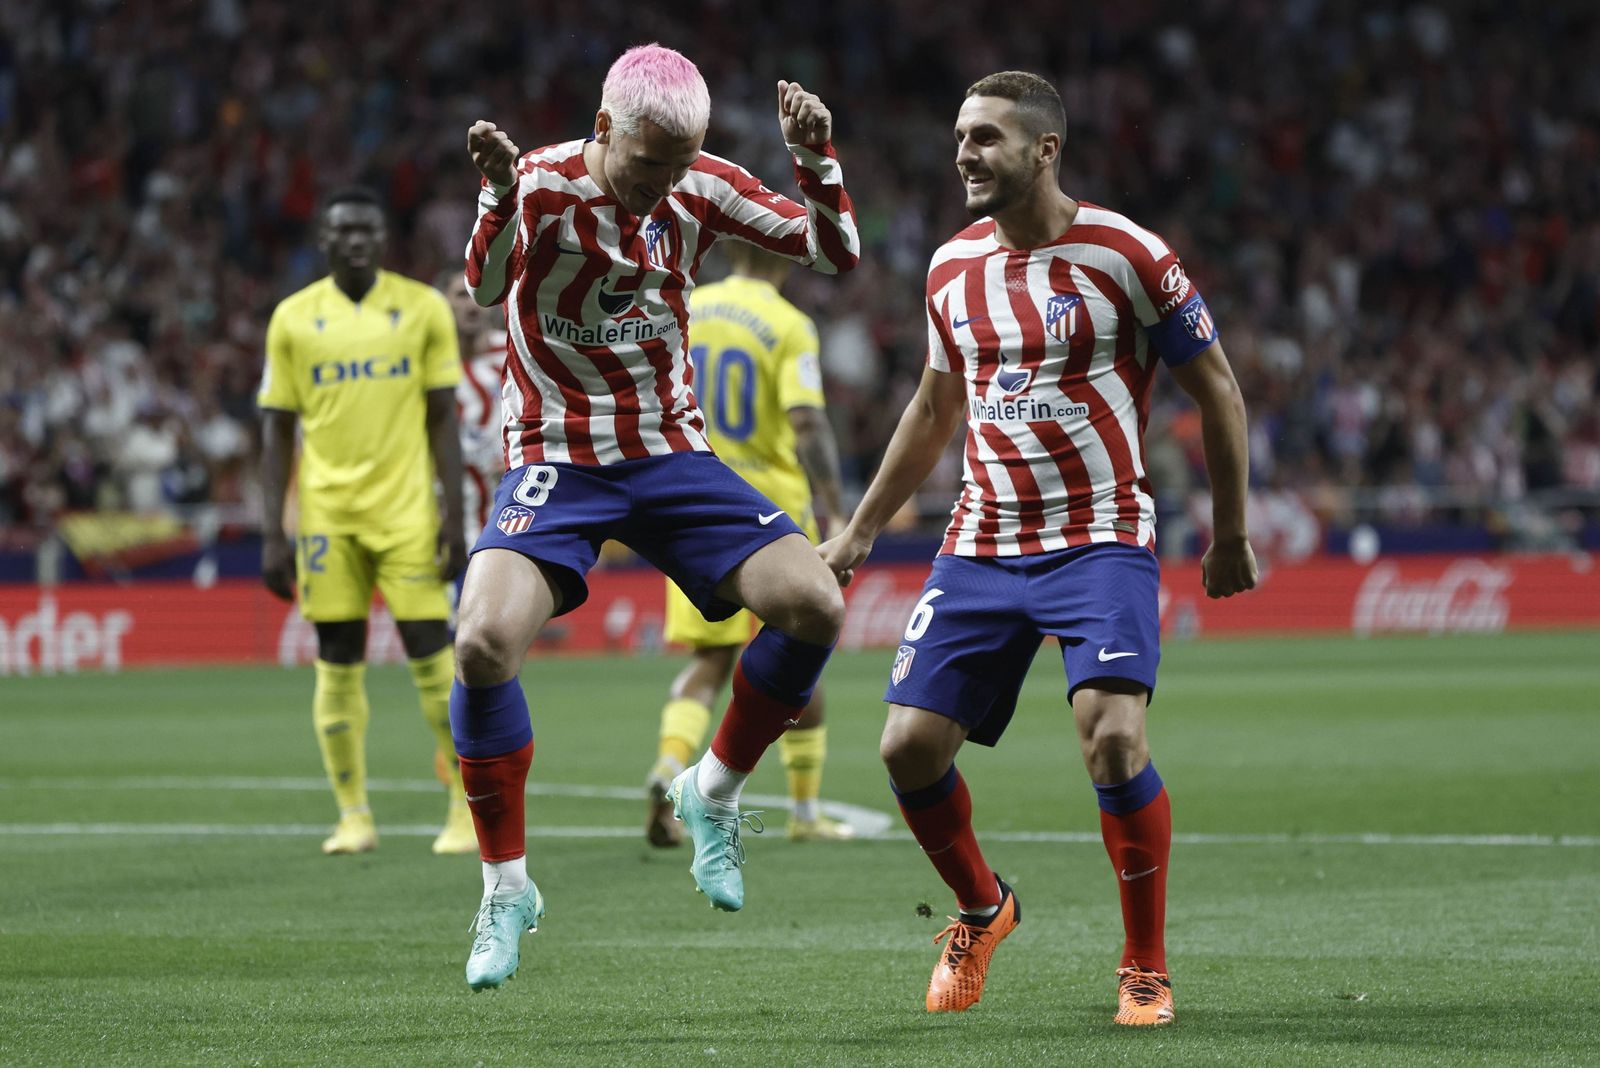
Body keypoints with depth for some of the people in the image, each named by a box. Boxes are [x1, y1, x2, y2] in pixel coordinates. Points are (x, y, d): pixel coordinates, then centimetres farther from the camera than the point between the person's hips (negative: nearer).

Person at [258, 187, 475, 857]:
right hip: (327, 516, 1)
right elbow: (278, 431, 6)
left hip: (407, 509, -1)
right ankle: (353, 817, 9)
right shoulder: (294, 319, 4)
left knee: (431, 654, -6)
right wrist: (273, 534, 1)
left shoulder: (422, 308, 2)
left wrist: (454, 516, -3)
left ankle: (468, 803, 3)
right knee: (338, 664, 2)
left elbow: (442, 419, 4)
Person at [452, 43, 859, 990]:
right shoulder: (544, 183, -14)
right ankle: (506, 888, -9)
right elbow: (487, 287, -32)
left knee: (815, 605, -14)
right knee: (484, 641, -26)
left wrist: (817, 162, -15)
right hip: (558, 459, -4)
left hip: (674, 456, 4)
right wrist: (502, 195, -50)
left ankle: (714, 791, 12)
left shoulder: (702, 189, -2)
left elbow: (837, 253, 4)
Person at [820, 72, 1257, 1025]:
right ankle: (981, 910, 26)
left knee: (1114, 735, -23)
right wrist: (860, 532, 24)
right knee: (910, 746, -3)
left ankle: (1147, 967, -6)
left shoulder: (1125, 255, -9)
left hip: (1102, 542, -5)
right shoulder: (953, 267, 8)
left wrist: (1232, 536, 3)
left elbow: (1217, 391, 0)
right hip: (982, 546, 5)